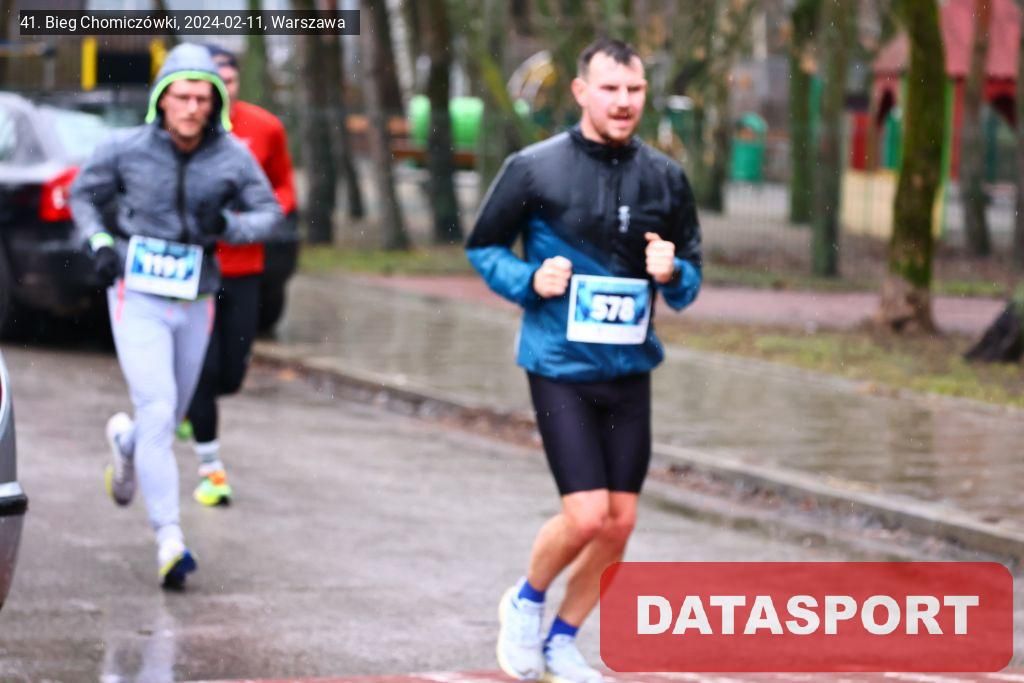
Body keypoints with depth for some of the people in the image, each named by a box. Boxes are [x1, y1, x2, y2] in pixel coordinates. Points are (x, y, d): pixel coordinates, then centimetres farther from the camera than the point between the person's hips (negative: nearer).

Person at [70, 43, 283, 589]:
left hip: (194, 302, 3)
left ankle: (125, 440, 53)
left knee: (171, 416, 16)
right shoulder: (126, 150, -7)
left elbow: (269, 212, 5)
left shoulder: (233, 157, -4)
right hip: (137, 298, -3)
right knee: (157, 412, -15)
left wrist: (226, 224, -16)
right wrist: (99, 243, -9)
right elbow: (83, 195, 9)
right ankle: (169, 539, -15)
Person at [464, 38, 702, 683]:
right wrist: (530, 280, -14)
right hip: (561, 367, -4)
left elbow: (692, 266, 13)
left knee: (620, 521, 5)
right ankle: (527, 600, 17)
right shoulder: (535, 168, -6)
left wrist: (673, 275, -10)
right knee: (586, 515, -13)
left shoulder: (666, 177, 4)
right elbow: (483, 247, 4)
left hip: (630, 369, 4)